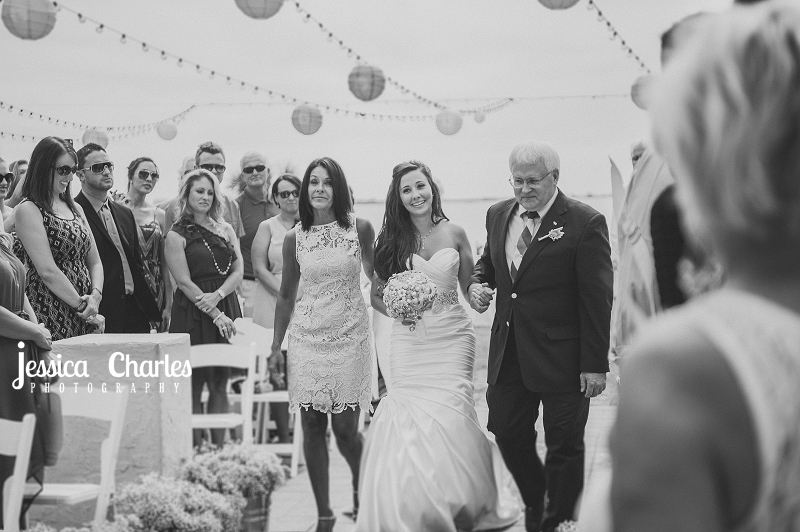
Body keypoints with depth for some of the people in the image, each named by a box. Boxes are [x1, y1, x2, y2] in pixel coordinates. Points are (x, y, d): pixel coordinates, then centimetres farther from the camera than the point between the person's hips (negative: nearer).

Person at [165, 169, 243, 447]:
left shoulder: (225, 229, 13)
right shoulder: (177, 235, -1)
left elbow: (238, 271, 7)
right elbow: (184, 282, -8)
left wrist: (217, 295, -11)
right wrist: (215, 315, -13)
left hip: (225, 311, 4)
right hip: (193, 316, -4)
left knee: (220, 385, 5)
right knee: (195, 386, -2)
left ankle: (219, 449, 9)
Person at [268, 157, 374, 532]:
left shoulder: (360, 228, -3)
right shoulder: (295, 237, 2)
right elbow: (286, 296, 10)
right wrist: (276, 347, 10)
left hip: (350, 336, -2)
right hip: (307, 336, 2)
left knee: (345, 428, -3)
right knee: (312, 427, 4)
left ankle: (361, 482, 28)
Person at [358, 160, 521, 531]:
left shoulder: (454, 234, 3)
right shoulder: (391, 240, 3)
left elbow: (470, 288, 13)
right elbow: (376, 294, 11)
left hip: (452, 337, 0)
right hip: (409, 340, 1)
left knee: (450, 415, -11)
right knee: (413, 420, -7)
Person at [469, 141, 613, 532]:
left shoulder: (585, 223, -12)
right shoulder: (498, 214, 6)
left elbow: (597, 298, -12)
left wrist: (595, 364, -14)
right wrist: (477, 283, -1)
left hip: (561, 357, -5)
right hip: (509, 352, 5)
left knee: (564, 446, 6)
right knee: (506, 431, 12)